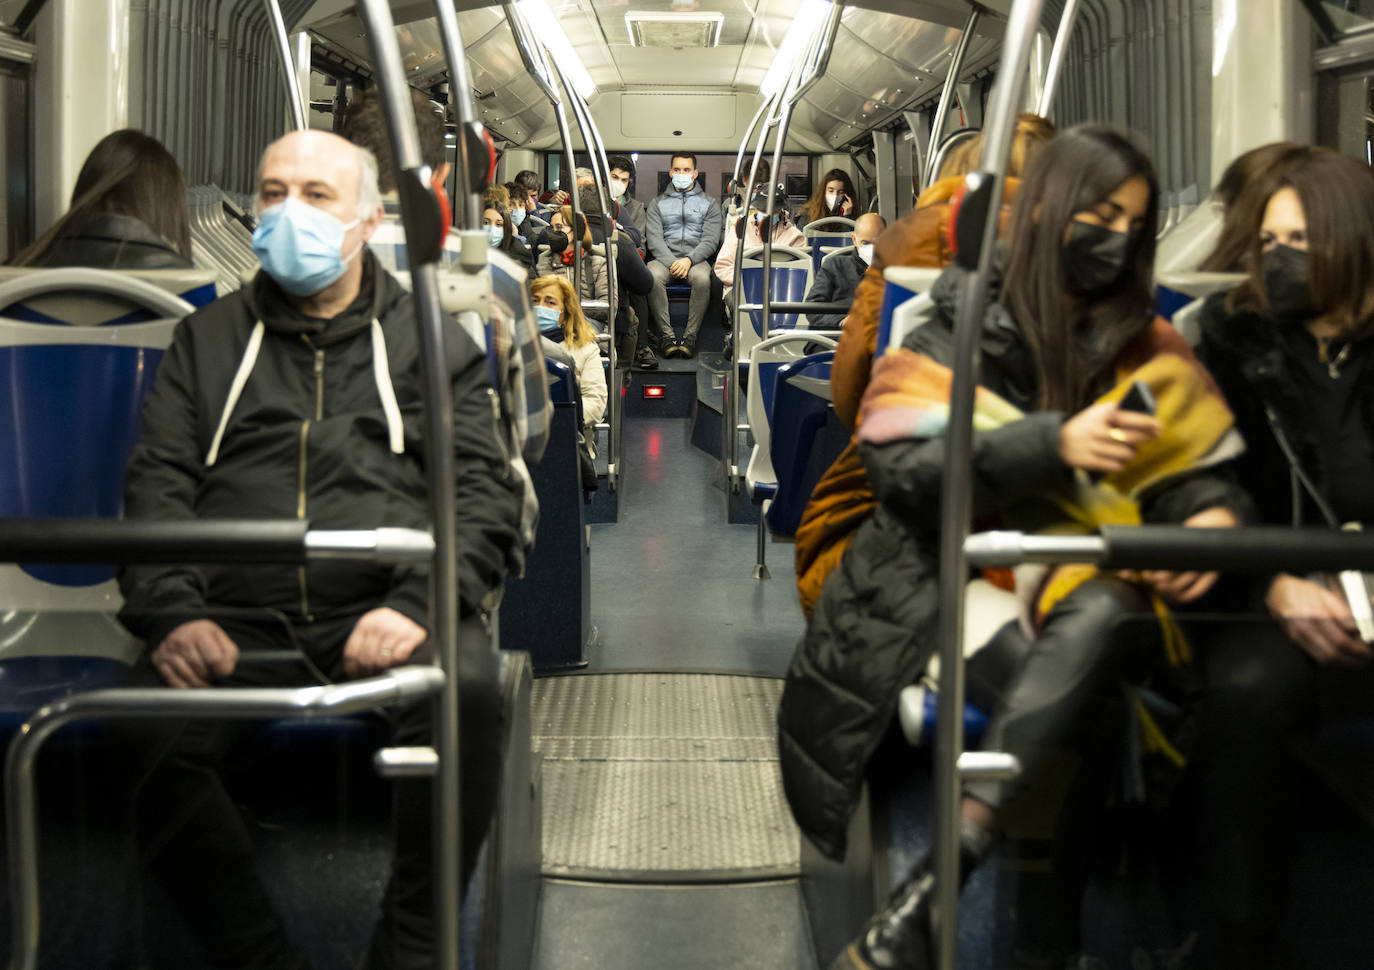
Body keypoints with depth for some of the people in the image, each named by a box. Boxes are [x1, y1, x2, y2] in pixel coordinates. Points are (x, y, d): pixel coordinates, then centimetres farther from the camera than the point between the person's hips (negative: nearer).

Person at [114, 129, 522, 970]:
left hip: (383, 611, -1)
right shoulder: (209, 339, 23)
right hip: (238, 620, 1)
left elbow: (482, 491, 7)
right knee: (149, 728, -31)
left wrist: (418, 604, -13)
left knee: (467, 691, -35)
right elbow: (157, 486, 14)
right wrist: (173, 613, -7)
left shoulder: (431, 341, 18)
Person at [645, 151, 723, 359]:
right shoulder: (658, 203, 18)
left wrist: (689, 260, -14)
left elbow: (710, 240, 4)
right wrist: (671, 263, -13)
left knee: (702, 278, -37)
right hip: (665, 257, 1)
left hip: (696, 259, -1)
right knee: (653, 276, -35)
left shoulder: (710, 203, 16)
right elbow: (654, 239, 5)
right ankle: (666, 334, -30)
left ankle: (691, 335, -30)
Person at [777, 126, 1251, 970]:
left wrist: (1209, 519, -13)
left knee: (1104, 614, -33)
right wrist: (1053, 444, -22)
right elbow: (901, 460, -10)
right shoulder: (966, 318, 3)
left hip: (1084, 587, 1)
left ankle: (925, 897, -39)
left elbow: (1196, 471, 12)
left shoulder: (1146, 348, 13)